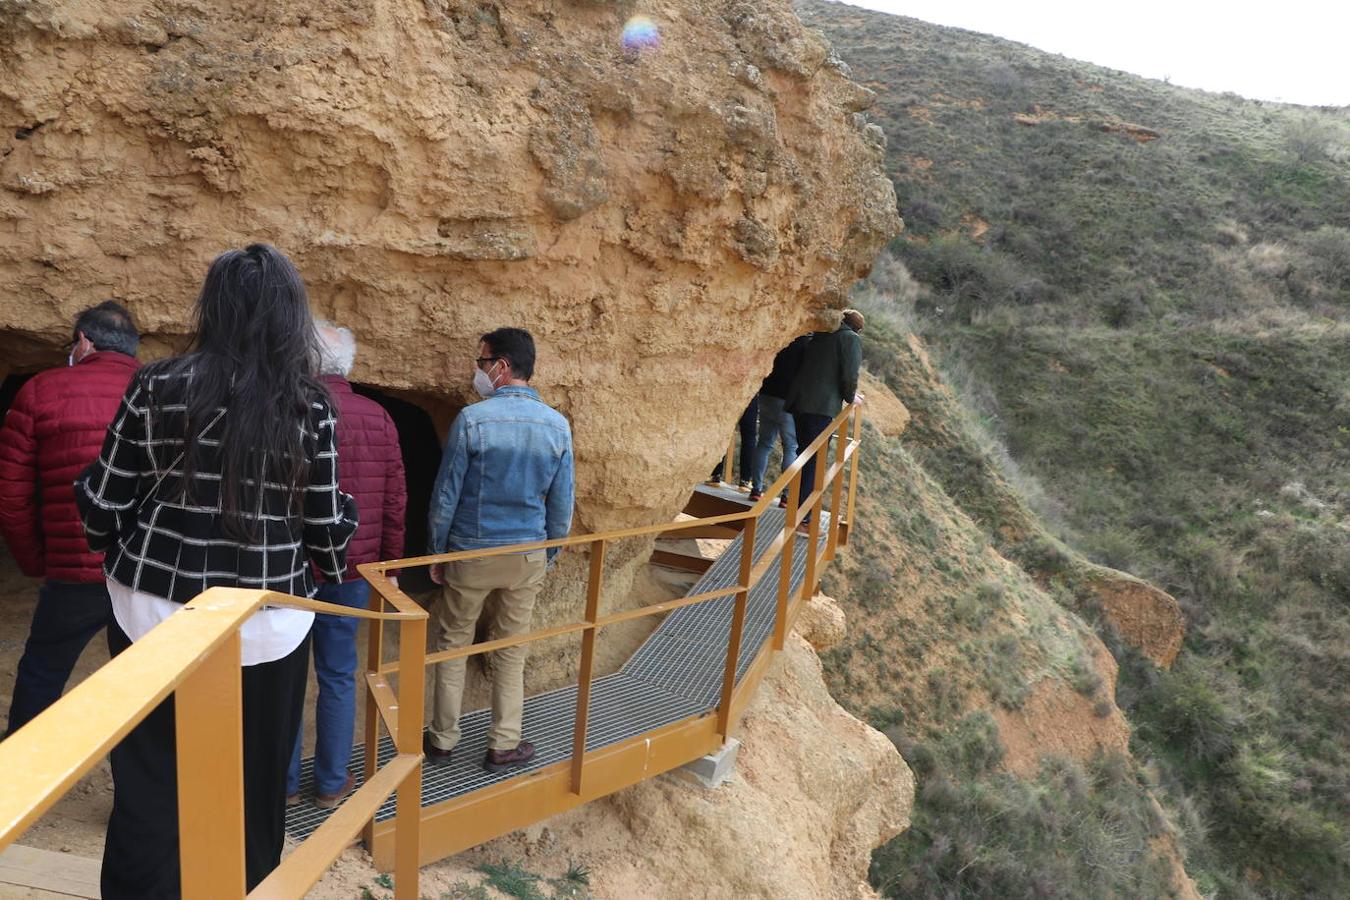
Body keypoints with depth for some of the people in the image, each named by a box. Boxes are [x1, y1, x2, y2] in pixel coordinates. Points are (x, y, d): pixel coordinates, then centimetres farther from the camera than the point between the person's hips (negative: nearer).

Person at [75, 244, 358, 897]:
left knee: (149, 785, 13)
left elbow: (102, 506, 1)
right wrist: (333, 564, 20)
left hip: (155, 612, 1)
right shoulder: (310, 407, -7)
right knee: (254, 786, 14)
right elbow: (325, 526, -3)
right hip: (266, 624, 0)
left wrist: (127, 562, 21)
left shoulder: (156, 388, -5)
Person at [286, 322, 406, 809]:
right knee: (338, 676, 12)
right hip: (352, 569, 3)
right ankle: (332, 782, 22)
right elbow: (395, 500, 1)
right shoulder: (378, 418, -1)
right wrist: (389, 563, 11)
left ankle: (284, 781, 23)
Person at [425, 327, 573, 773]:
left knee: (452, 645, 15)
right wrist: (548, 555, 14)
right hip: (527, 556, 2)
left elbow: (446, 494, -10)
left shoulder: (472, 419, -15)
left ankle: (442, 740, 27)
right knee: (511, 650, 14)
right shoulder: (557, 425, -5)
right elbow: (561, 504, 1)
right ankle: (504, 746, 23)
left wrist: (437, 553, 4)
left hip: (471, 553, -2)